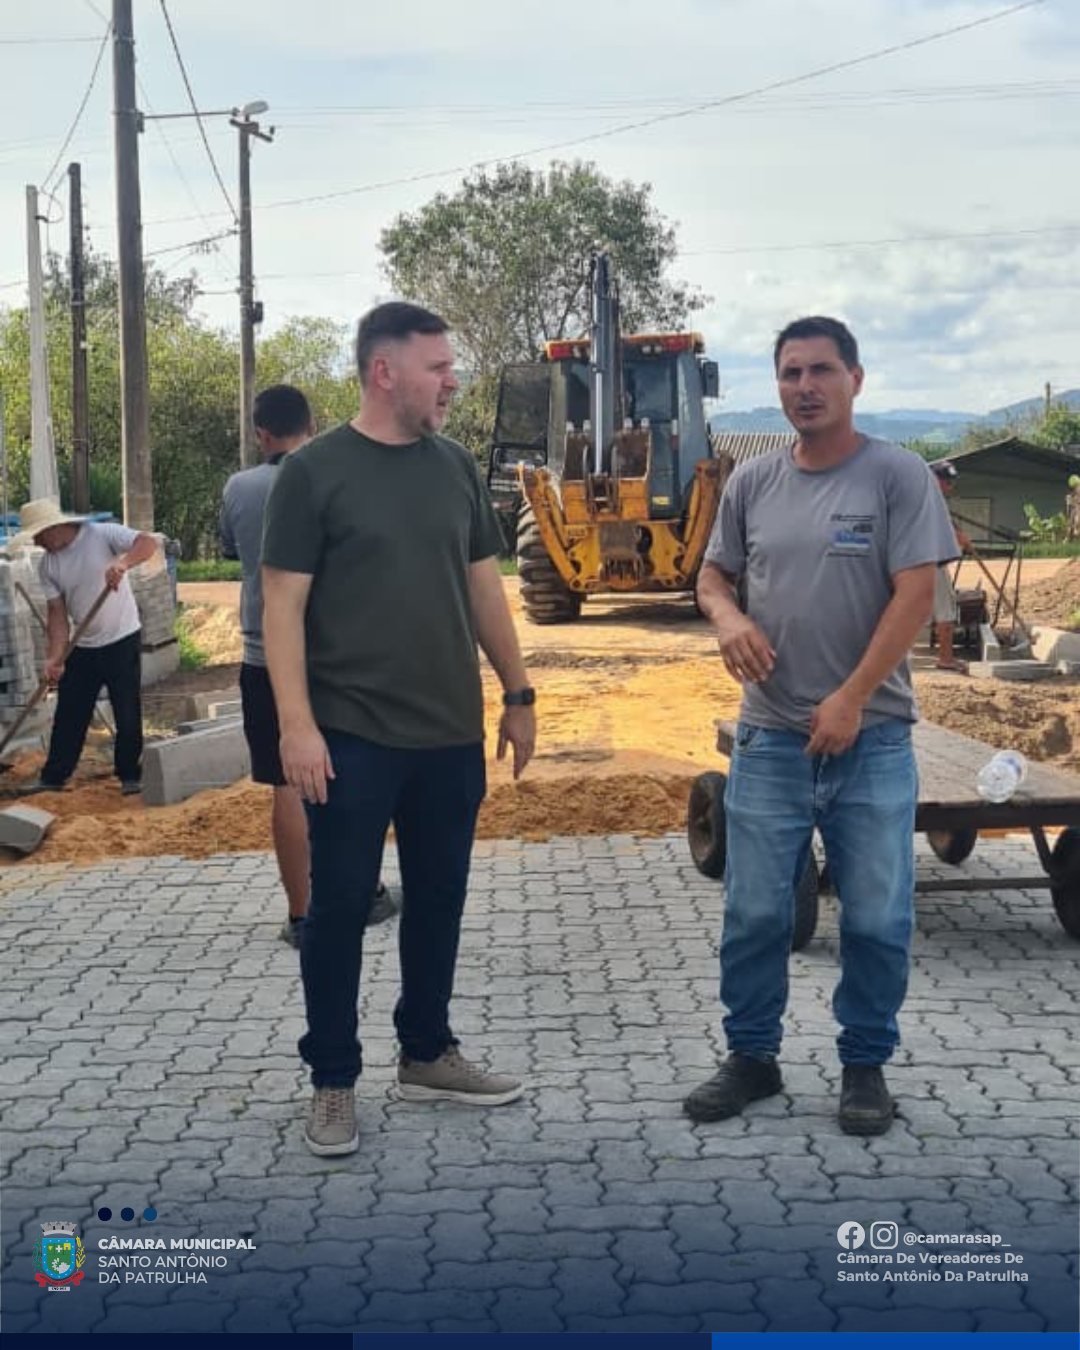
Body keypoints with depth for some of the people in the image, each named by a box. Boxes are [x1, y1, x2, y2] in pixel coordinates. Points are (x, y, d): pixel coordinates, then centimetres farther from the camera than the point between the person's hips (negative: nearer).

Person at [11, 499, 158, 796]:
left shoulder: (103, 534, -15)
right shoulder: (48, 564, 0)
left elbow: (148, 543, -27)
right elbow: (57, 613, -2)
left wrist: (123, 563, -46)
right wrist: (54, 657, -14)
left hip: (122, 640, -5)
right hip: (82, 648, 5)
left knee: (127, 713, 2)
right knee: (68, 715, 9)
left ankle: (130, 776, 16)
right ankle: (53, 777, 17)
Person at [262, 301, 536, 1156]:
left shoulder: (457, 468, 7)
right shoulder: (315, 471, -8)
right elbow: (283, 605, -9)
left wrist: (519, 694, 12)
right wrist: (297, 724, -16)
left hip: (452, 734, 5)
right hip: (352, 737, -5)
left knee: (439, 899, 14)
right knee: (341, 905, 3)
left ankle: (427, 1054, 29)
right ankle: (333, 1080, 15)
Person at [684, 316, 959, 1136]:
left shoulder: (897, 476, -5)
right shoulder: (752, 483, 7)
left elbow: (915, 594, -10)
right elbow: (713, 575, 16)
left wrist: (851, 698, -15)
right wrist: (728, 617, -9)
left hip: (873, 737, -3)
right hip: (769, 737, 3)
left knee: (877, 918, 5)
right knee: (755, 913, 8)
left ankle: (866, 1065, 21)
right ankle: (752, 1057, 23)